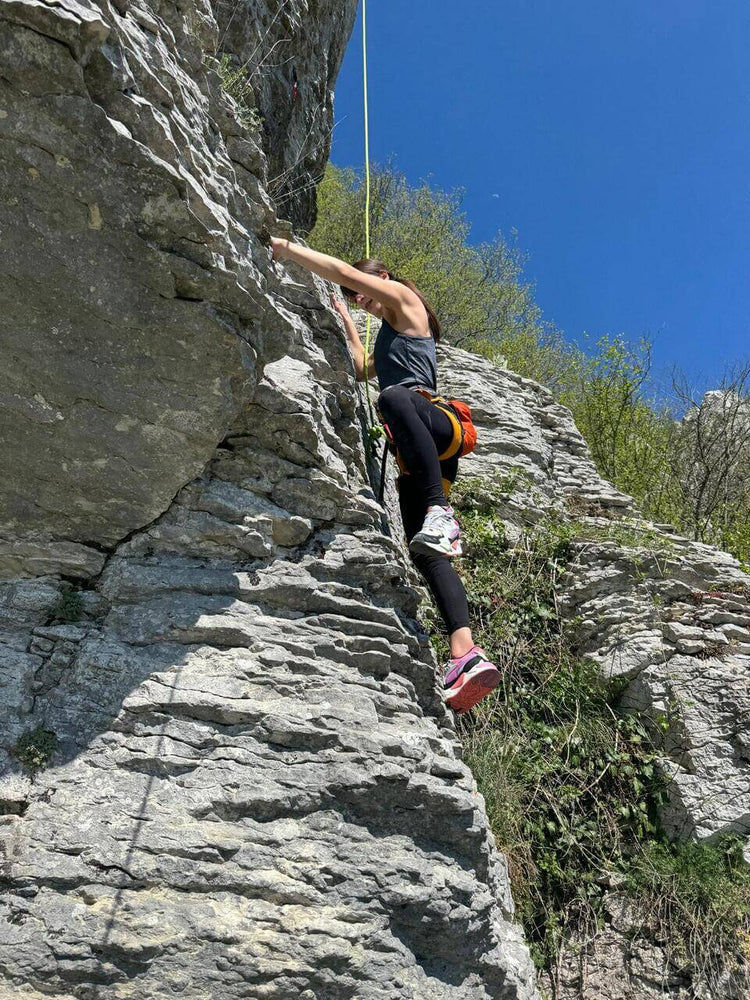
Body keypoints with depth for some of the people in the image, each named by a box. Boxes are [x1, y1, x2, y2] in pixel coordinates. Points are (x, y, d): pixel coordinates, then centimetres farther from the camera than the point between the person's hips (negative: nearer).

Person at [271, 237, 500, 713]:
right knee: (427, 555, -11)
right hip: (418, 456, 8)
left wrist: (285, 247, 15)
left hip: (437, 420, -8)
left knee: (395, 398, -42)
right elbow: (364, 368, 54)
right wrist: (347, 322, 56)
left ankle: (440, 515, -54)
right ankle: (467, 654, -25)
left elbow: (343, 271, 9)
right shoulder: (390, 336, 40)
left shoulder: (404, 298, 17)